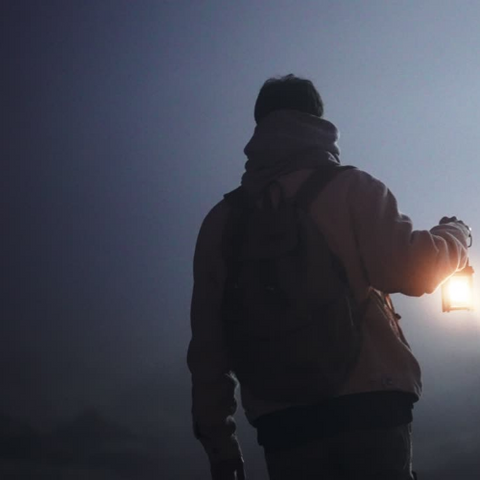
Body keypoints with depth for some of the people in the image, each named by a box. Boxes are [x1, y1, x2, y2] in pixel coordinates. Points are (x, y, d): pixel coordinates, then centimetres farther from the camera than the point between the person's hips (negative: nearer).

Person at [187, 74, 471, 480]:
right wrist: (454, 235, 12)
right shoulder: (349, 188, 0)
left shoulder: (223, 219, 12)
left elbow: (208, 343, 11)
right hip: (369, 405, -3)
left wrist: (218, 439, 17)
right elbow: (409, 270, -10)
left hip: (283, 422, 4)